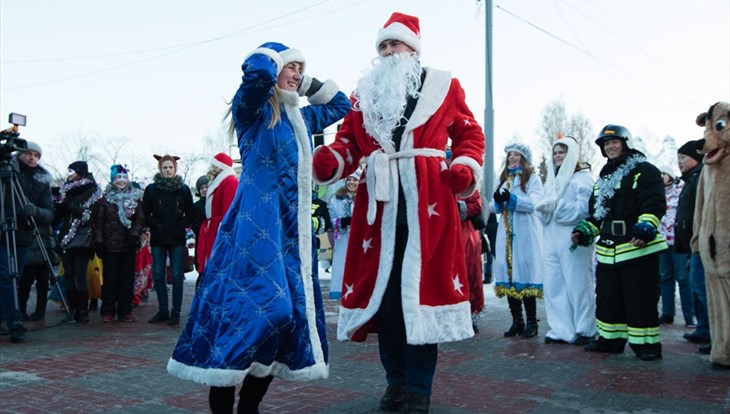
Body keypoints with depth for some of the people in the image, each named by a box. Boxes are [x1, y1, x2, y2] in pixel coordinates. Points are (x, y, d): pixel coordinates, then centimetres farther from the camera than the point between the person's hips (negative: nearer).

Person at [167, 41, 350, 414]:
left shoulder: (300, 118, 20)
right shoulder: (252, 109, -1)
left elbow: (341, 105, 35)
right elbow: (258, 72, -22)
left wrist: (308, 83, 22)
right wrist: (274, 55, 0)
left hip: (293, 226, 8)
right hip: (257, 221, -8)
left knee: (293, 310, 4)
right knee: (254, 306, -17)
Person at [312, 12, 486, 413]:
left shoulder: (443, 87, 11)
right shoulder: (364, 94, 15)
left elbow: (469, 133, 12)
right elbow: (348, 140, 9)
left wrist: (464, 169, -7)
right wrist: (326, 160, -12)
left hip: (427, 204, -2)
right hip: (381, 204, 3)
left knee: (423, 287, -2)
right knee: (383, 289, 4)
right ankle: (396, 381, 17)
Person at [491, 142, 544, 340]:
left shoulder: (532, 178, 3)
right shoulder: (502, 179, 19)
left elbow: (535, 203, -11)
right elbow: (493, 207, 14)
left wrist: (512, 199, -22)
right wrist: (497, 201, -9)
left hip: (526, 234, -5)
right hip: (506, 234, 5)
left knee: (525, 272, -9)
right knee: (508, 273, 2)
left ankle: (531, 322, -4)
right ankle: (517, 321, 9)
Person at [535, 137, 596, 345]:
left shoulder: (582, 177, 0)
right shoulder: (554, 178, 24)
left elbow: (584, 208, -13)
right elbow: (544, 206, 23)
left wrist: (556, 206, -14)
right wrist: (544, 208, 0)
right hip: (552, 239, 7)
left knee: (578, 284, -5)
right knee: (553, 285, 4)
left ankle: (585, 330, 4)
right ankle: (561, 330, 10)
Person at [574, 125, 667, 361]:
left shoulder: (644, 171, -3)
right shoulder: (603, 179, 21)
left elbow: (655, 204, -14)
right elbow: (596, 213, 27)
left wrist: (645, 227, -28)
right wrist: (585, 232, 14)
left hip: (638, 247, -7)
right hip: (608, 250, 8)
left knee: (640, 299, -3)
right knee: (607, 297, 12)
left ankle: (646, 343, 6)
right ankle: (610, 339, 24)